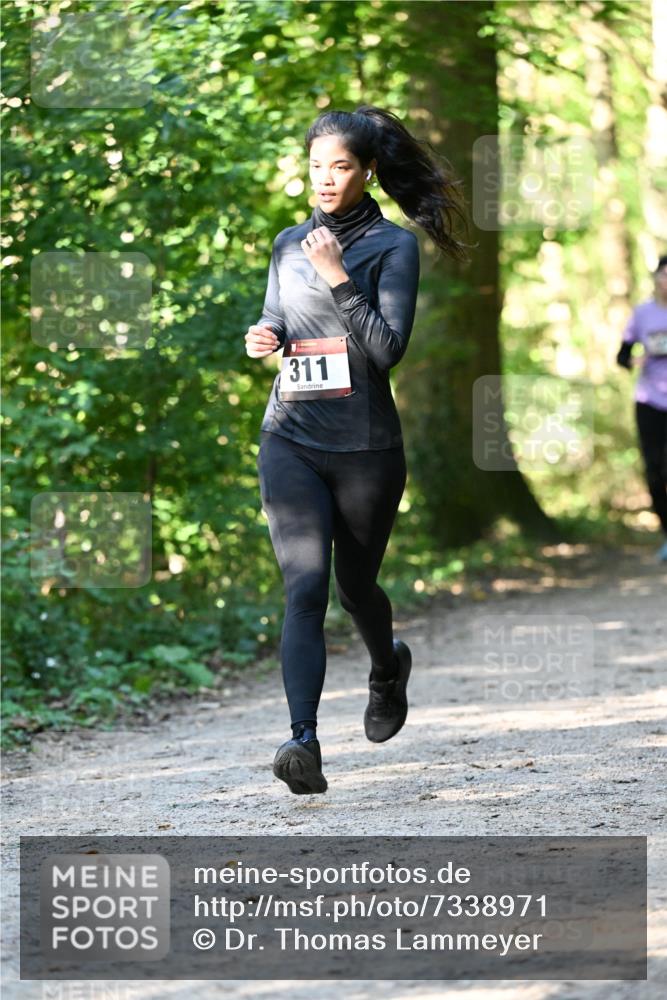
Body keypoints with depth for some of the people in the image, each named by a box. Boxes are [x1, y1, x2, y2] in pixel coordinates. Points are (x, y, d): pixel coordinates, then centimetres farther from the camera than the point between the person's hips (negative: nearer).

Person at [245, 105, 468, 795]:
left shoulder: (393, 246, -3)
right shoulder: (289, 244, 10)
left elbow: (389, 348, -12)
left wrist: (339, 279, -20)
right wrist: (262, 339, 0)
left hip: (365, 444, -2)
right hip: (289, 439, 2)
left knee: (354, 584, 14)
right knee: (304, 587, -13)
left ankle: (387, 668, 48)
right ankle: (304, 742, -23)